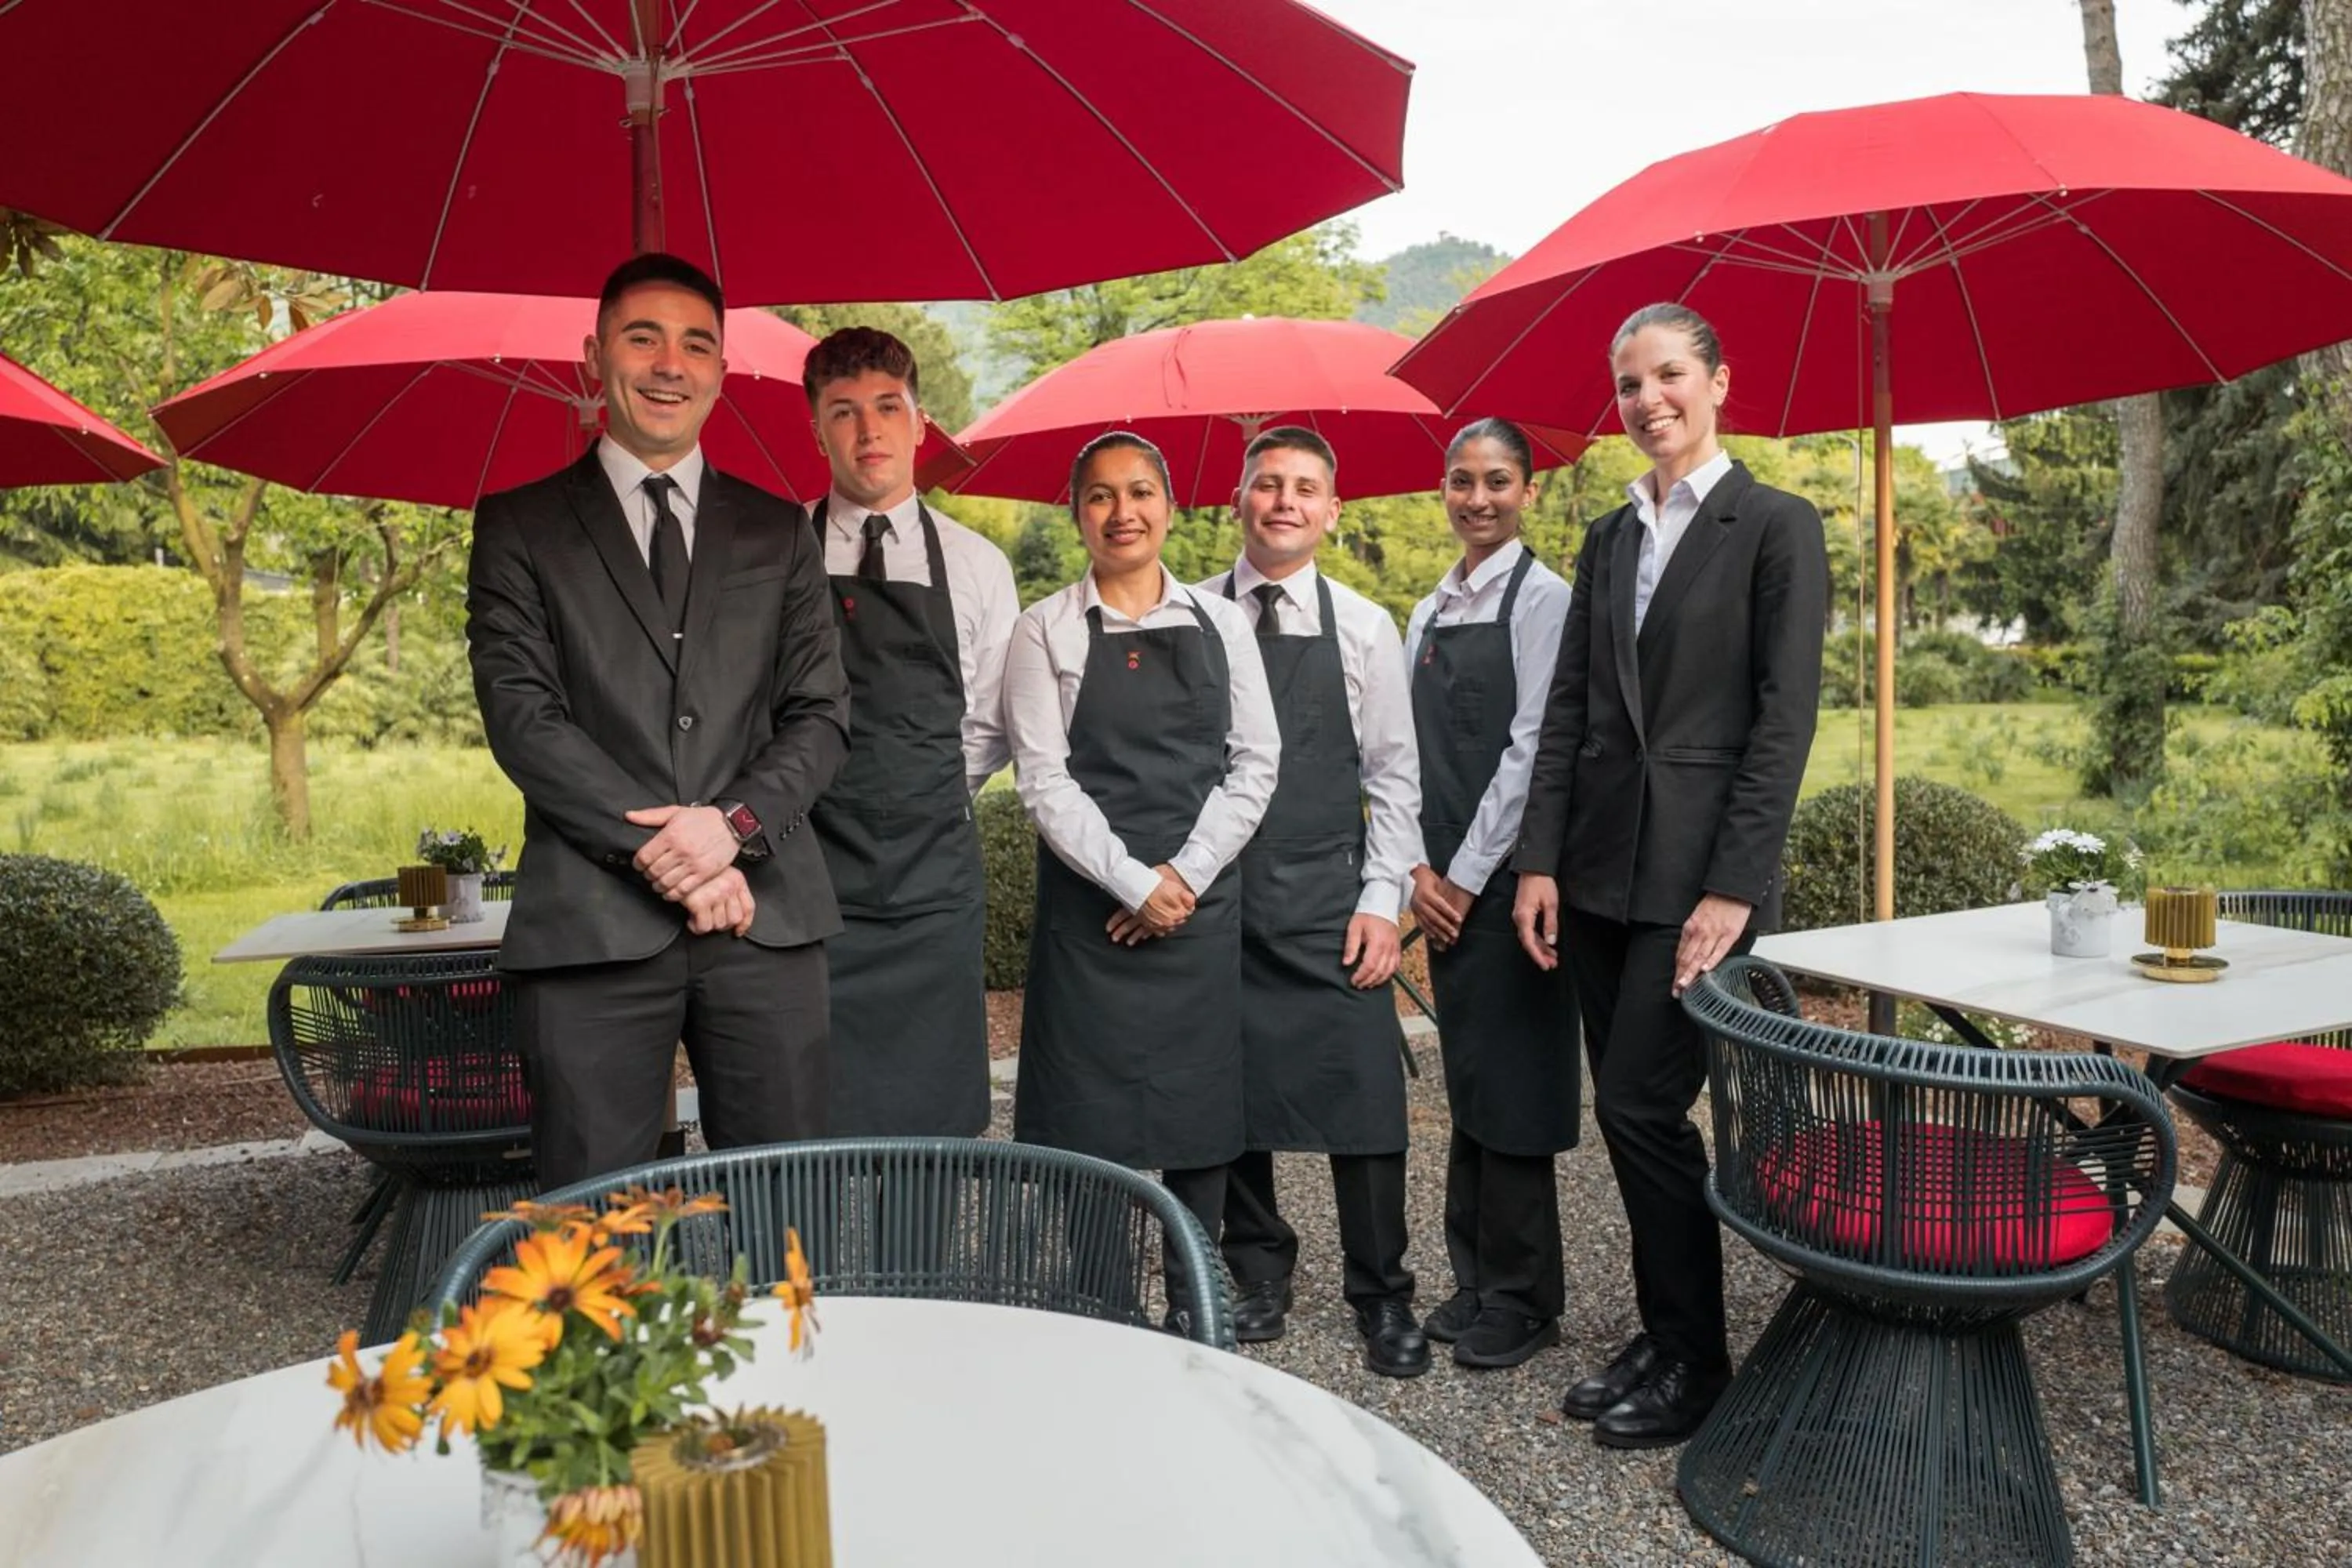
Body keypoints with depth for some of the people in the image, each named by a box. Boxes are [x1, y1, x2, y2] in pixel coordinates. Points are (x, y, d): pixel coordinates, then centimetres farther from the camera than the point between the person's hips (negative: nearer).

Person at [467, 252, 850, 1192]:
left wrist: (736, 823, -9)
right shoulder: (520, 525, 9)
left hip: (765, 914, 2)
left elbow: (822, 714, 9)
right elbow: (522, 717, -1)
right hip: (592, 924, -1)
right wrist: (658, 850, -11)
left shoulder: (778, 531, 15)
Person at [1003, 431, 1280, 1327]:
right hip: (1090, 909, -2)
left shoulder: (1221, 624, 9)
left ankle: (1195, 1312, 22)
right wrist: (1134, 884, -13)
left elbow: (1256, 763, 4)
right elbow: (1044, 780, -5)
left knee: (1202, 1110, 7)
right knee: (1087, 1119, 0)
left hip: (1203, 903, 2)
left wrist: (1185, 873, -7)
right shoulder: (1046, 630, 1)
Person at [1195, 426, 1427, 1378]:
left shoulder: (1364, 627, 4)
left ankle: (1382, 1297, 14)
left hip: (1329, 898, 0)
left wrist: (1383, 899, -4)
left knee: (1361, 1095, -2)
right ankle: (1257, 1272, 28)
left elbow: (1394, 775, 4)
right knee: (1226, 1086, 9)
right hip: (1213, 892, 1)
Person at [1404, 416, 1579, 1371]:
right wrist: (1417, 870, 0)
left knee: (1508, 1081, 0)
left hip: (1506, 875, -6)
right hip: (1440, 881, 6)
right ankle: (1476, 1278, 25)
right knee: (1466, 1079, 13)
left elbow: (1530, 748, -13)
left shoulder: (1542, 599, -7)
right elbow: (1410, 750, 10)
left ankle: (1522, 1298, 15)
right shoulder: (1429, 612, 13)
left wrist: (1467, 876, -13)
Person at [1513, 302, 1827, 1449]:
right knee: (1629, 1111, 11)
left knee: (1641, 1105, -6)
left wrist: (1732, 888, -16)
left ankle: (1697, 1361, 13)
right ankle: (1661, 1334, 26)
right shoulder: (1610, 538, 14)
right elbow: (1568, 708, 11)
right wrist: (1540, 861, 4)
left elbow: (1784, 719, -10)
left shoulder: (1776, 527, -3)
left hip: (1698, 868, -6)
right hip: (1599, 867, 6)